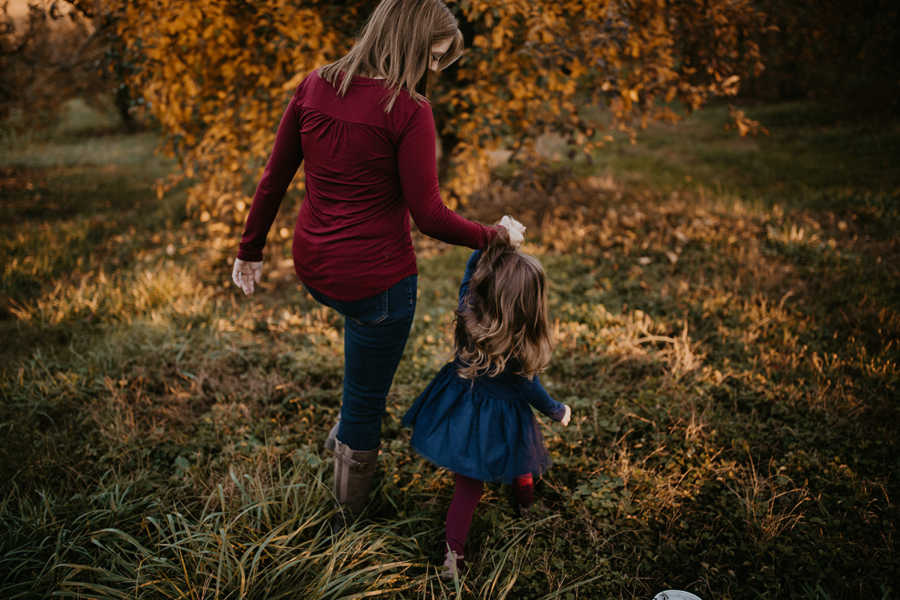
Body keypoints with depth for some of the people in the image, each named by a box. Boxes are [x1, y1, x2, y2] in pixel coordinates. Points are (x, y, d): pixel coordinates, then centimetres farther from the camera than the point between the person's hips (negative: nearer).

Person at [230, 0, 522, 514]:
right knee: (366, 399, 16)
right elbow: (429, 216, -17)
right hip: (377, 277, -6)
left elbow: (274, 178, 4)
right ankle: (352, 506, 40)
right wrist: (489, 235, 0)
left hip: (313, 267, 7)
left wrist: (251, 250, 15)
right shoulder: (409, 111, -19)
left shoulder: (315, 86, -1)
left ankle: (349, 428, 45)